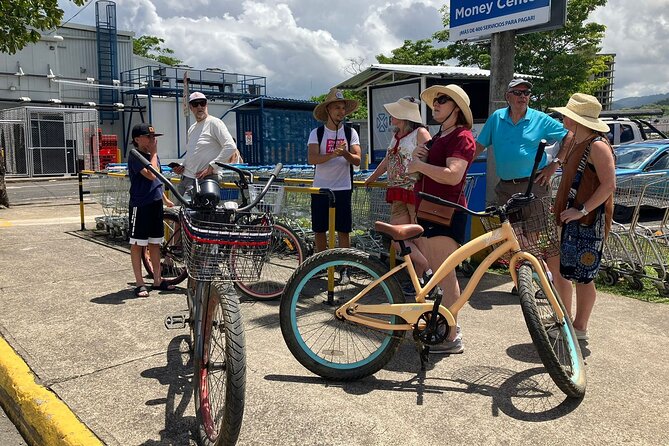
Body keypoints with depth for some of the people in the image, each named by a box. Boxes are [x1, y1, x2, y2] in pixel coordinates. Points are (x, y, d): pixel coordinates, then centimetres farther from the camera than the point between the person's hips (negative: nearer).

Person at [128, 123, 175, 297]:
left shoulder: (153, 155, 13)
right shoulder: (135, 157, -12)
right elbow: (151, 175, -25)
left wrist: (165, 199, 22)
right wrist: (154, 153, -14)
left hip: (155, 203, 8)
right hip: (140, 205, -8)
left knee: (155, 243, 12)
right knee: (137, 243, 1)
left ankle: (157, 280, 20)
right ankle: (140, 283, 7)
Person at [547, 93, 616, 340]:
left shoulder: (597, 146, -16)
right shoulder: (575, 141, 13)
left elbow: (609, 185, -22)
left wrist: (582, 210, -23)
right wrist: (560, 206, 17)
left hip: (587, 220, -10)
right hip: (567, 217, 10)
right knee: (555, 264, 14)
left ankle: (579, 328, 14)